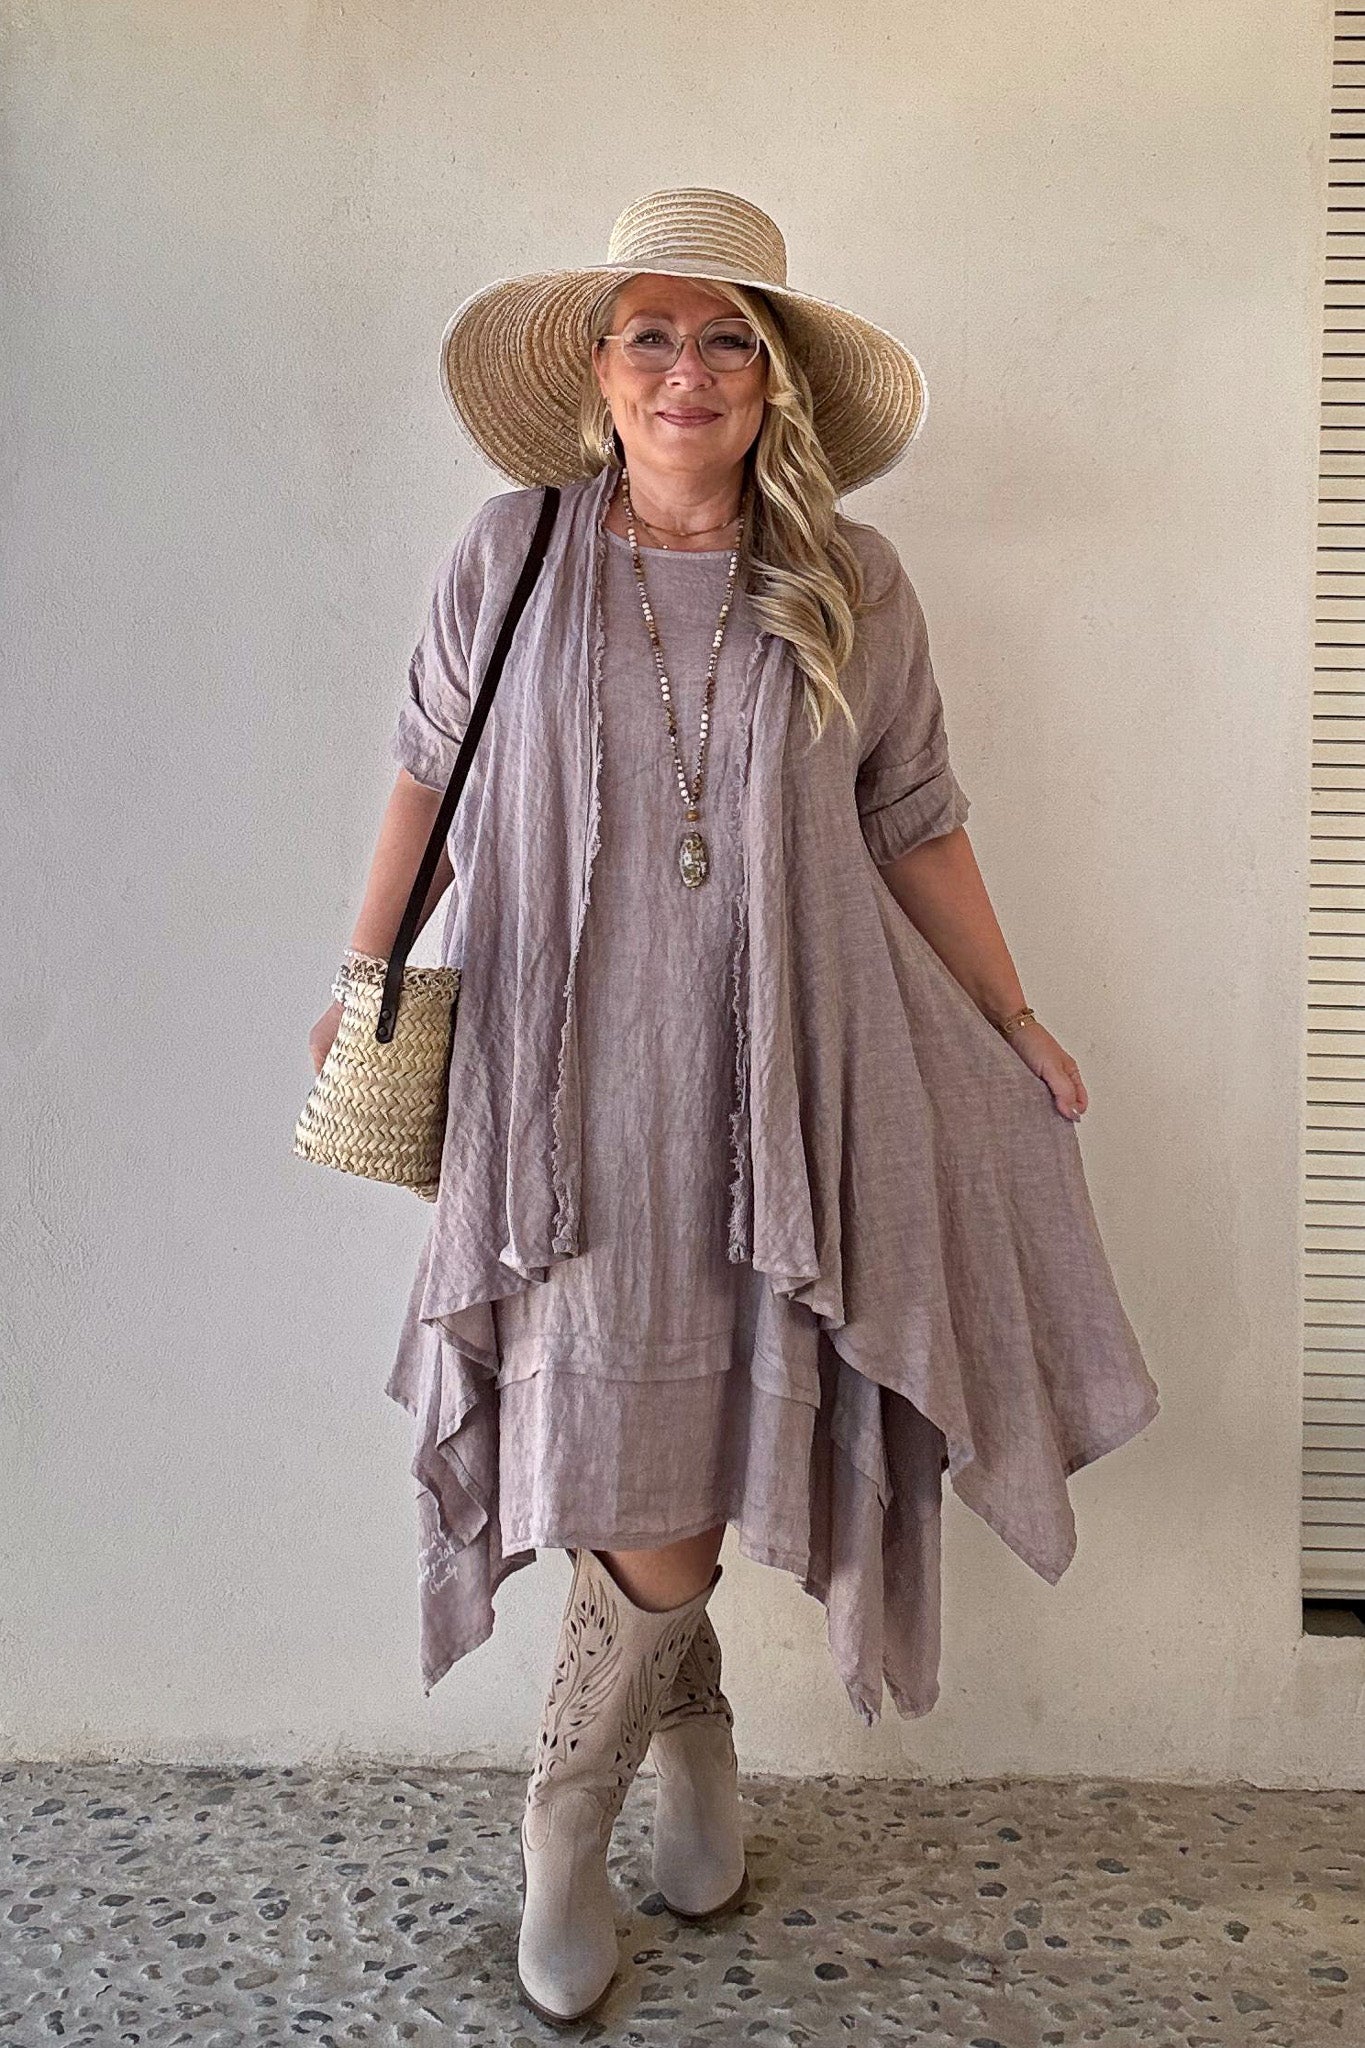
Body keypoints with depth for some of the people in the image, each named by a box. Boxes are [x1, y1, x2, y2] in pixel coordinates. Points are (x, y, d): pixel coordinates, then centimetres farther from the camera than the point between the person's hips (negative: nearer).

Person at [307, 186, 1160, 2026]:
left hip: (775, 1080, 1)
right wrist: (364, 978, 13)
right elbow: (430, 770, 13)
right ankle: (691, 1717, 34)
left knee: (689, 1454, 2)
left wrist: (1016, 1028, 11)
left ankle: (570, 1819, 28)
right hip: (569, 1079, 0)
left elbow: (915, 826, 9)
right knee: (628, 1479, 0)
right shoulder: (511, 556, 2)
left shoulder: (849, 583, 4)